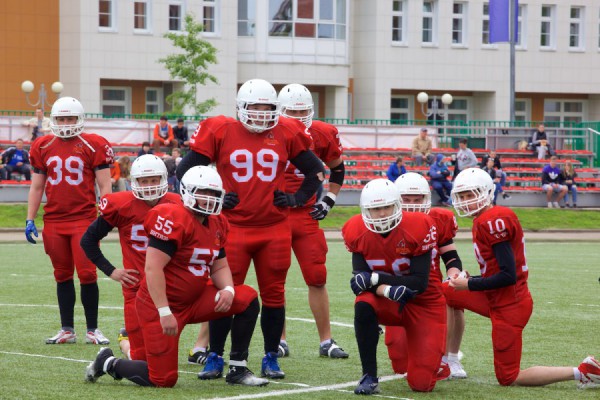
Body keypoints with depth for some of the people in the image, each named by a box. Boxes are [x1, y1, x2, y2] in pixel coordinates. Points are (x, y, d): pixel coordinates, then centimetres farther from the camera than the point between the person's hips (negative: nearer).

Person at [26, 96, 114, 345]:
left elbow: (104, 186, 0)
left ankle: (92, 329, 4)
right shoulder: (43, 148, 9)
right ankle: (67, 330, 16)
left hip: (84, 219, -3)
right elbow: (36, 187, 15)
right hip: (53, 220, 4)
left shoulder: (93, 146, -2)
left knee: (87, 274, -6)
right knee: (62, 275, 10)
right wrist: (30, 220, 10)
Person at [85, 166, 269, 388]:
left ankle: (238, 370, 2)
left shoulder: (217, 224, 6)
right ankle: (108, 363, 20)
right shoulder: (173, 218, -21)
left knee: (248, 299, -7)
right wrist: (164, 312, -28)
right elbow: (153, 267, -25)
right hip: (160, 305, -8)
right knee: (163, 380, -7)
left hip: (193, 300, 8)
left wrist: (228, 290, -11)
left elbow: (219, 267, 13)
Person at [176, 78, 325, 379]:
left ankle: (271, 358, 18)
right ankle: (214, 358, 11)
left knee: (273, 295, 7)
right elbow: (185, 170, 3)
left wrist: (297, 199, 4)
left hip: (275, 228, 2)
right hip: (233, 227, -2)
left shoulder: (286, 133, 3)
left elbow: (316, 170, 15)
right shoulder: (221, 131, -3)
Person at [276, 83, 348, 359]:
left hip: (306, 215, 2)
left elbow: (337, 168, 19)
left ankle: (326, 341, 8)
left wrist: (329, 200, 10)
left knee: (317, 279, 0)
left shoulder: (322, 135, 2)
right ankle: (280, 341, 14)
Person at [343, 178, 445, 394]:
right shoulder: (357, 232, -12)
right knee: (363, 306, -36)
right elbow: (360, 280, -16)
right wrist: (388, 290, -36)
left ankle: (431, 356, 29)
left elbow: (420, 283, -23)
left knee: (422, 384, -9)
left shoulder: (418, 227, -22)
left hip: (423, 303, -2)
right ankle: (369, 377, -22)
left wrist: (375, 278, -29)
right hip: (387, 302, 2)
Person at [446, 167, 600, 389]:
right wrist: (469, 279, 7)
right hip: (497, 299, 10)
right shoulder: (485, 220, 8)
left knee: (509, 380, 0)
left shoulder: (494, 221, -22)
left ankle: (582, 372, -1)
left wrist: (470, 285, -15)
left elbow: (508, 276, -24)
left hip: (509, 306, -10)